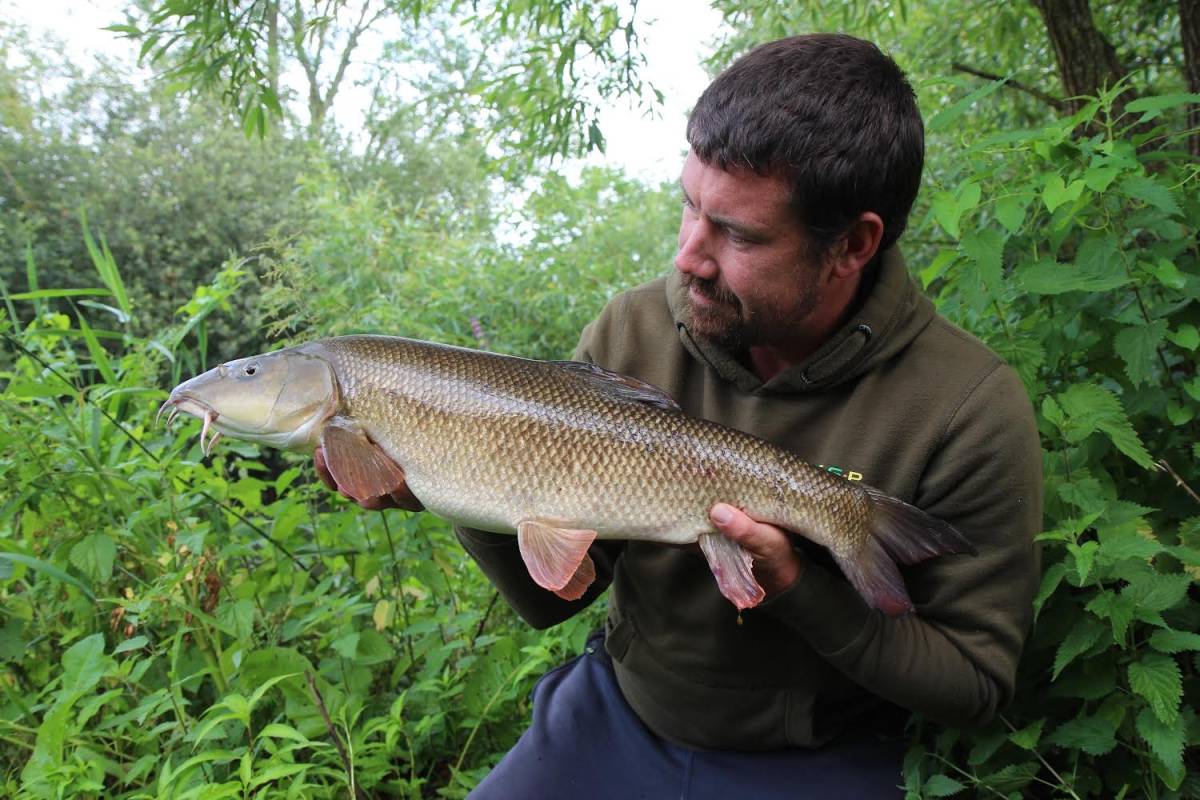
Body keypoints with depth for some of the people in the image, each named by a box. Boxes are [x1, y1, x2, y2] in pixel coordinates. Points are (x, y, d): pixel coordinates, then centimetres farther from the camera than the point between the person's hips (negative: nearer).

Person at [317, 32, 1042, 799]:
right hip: (619, 713, 2)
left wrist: (798, 590, -27)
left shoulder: (971, 412, -20)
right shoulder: (629, 334, -12)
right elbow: (555, 597, -6)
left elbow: (976, 685, -12)